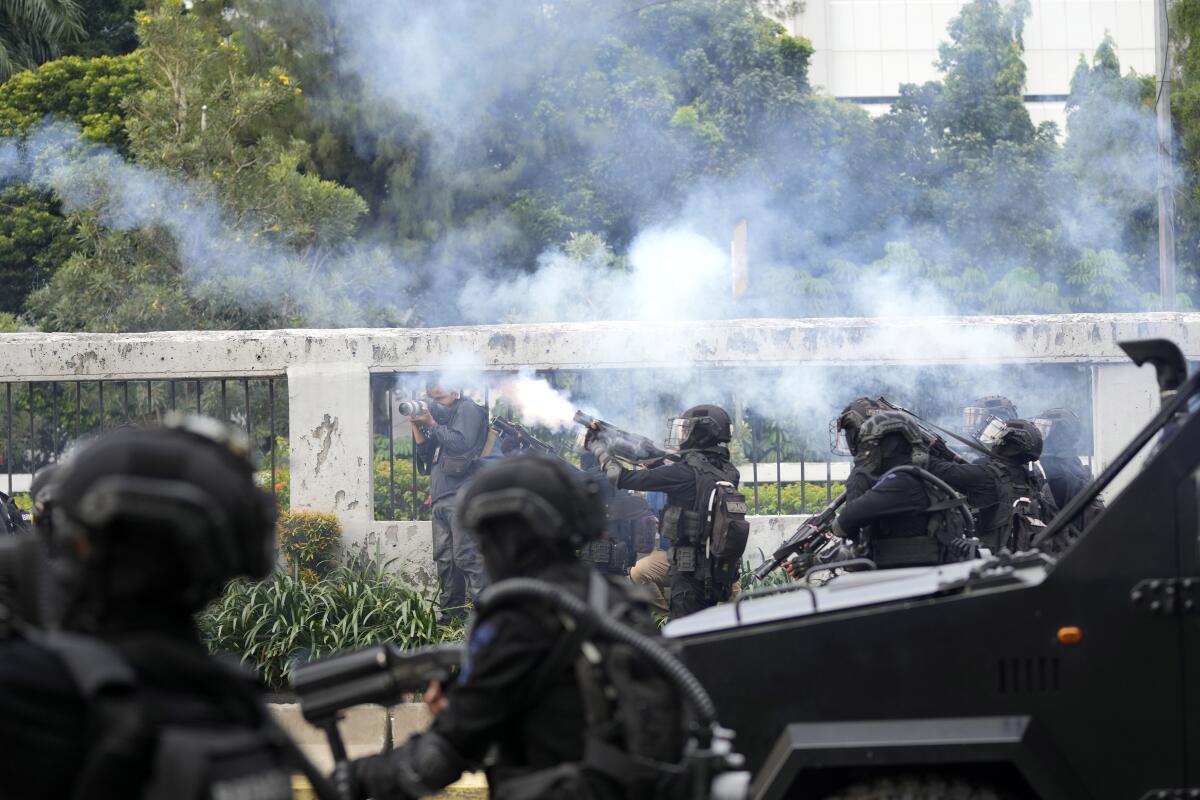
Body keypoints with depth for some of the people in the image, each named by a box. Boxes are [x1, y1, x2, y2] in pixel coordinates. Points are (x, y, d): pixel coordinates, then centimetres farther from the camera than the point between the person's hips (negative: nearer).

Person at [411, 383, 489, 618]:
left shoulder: (467, 409, 2)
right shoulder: (441, 416, 26)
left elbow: (460, 443, -13)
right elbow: (425, 452, 22)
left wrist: (432, 424, -6)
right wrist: (417, 425, 10)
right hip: (440, 499, 9)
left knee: (466, 557, -14)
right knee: (444, 560, 5)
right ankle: (450, 613, 7)